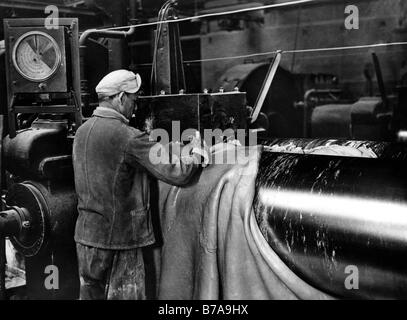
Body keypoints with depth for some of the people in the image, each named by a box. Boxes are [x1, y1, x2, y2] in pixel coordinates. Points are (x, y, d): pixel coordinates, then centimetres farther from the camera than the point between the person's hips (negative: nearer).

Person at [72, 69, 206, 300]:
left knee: (91, 293, 18)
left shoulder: (82, 131, 6)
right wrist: (197, 149, -2)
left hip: (85, 235, 8)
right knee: (124, 295, 5)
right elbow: (178, 173, -23)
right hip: (119, 238, -8)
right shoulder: (129, 138, -20)